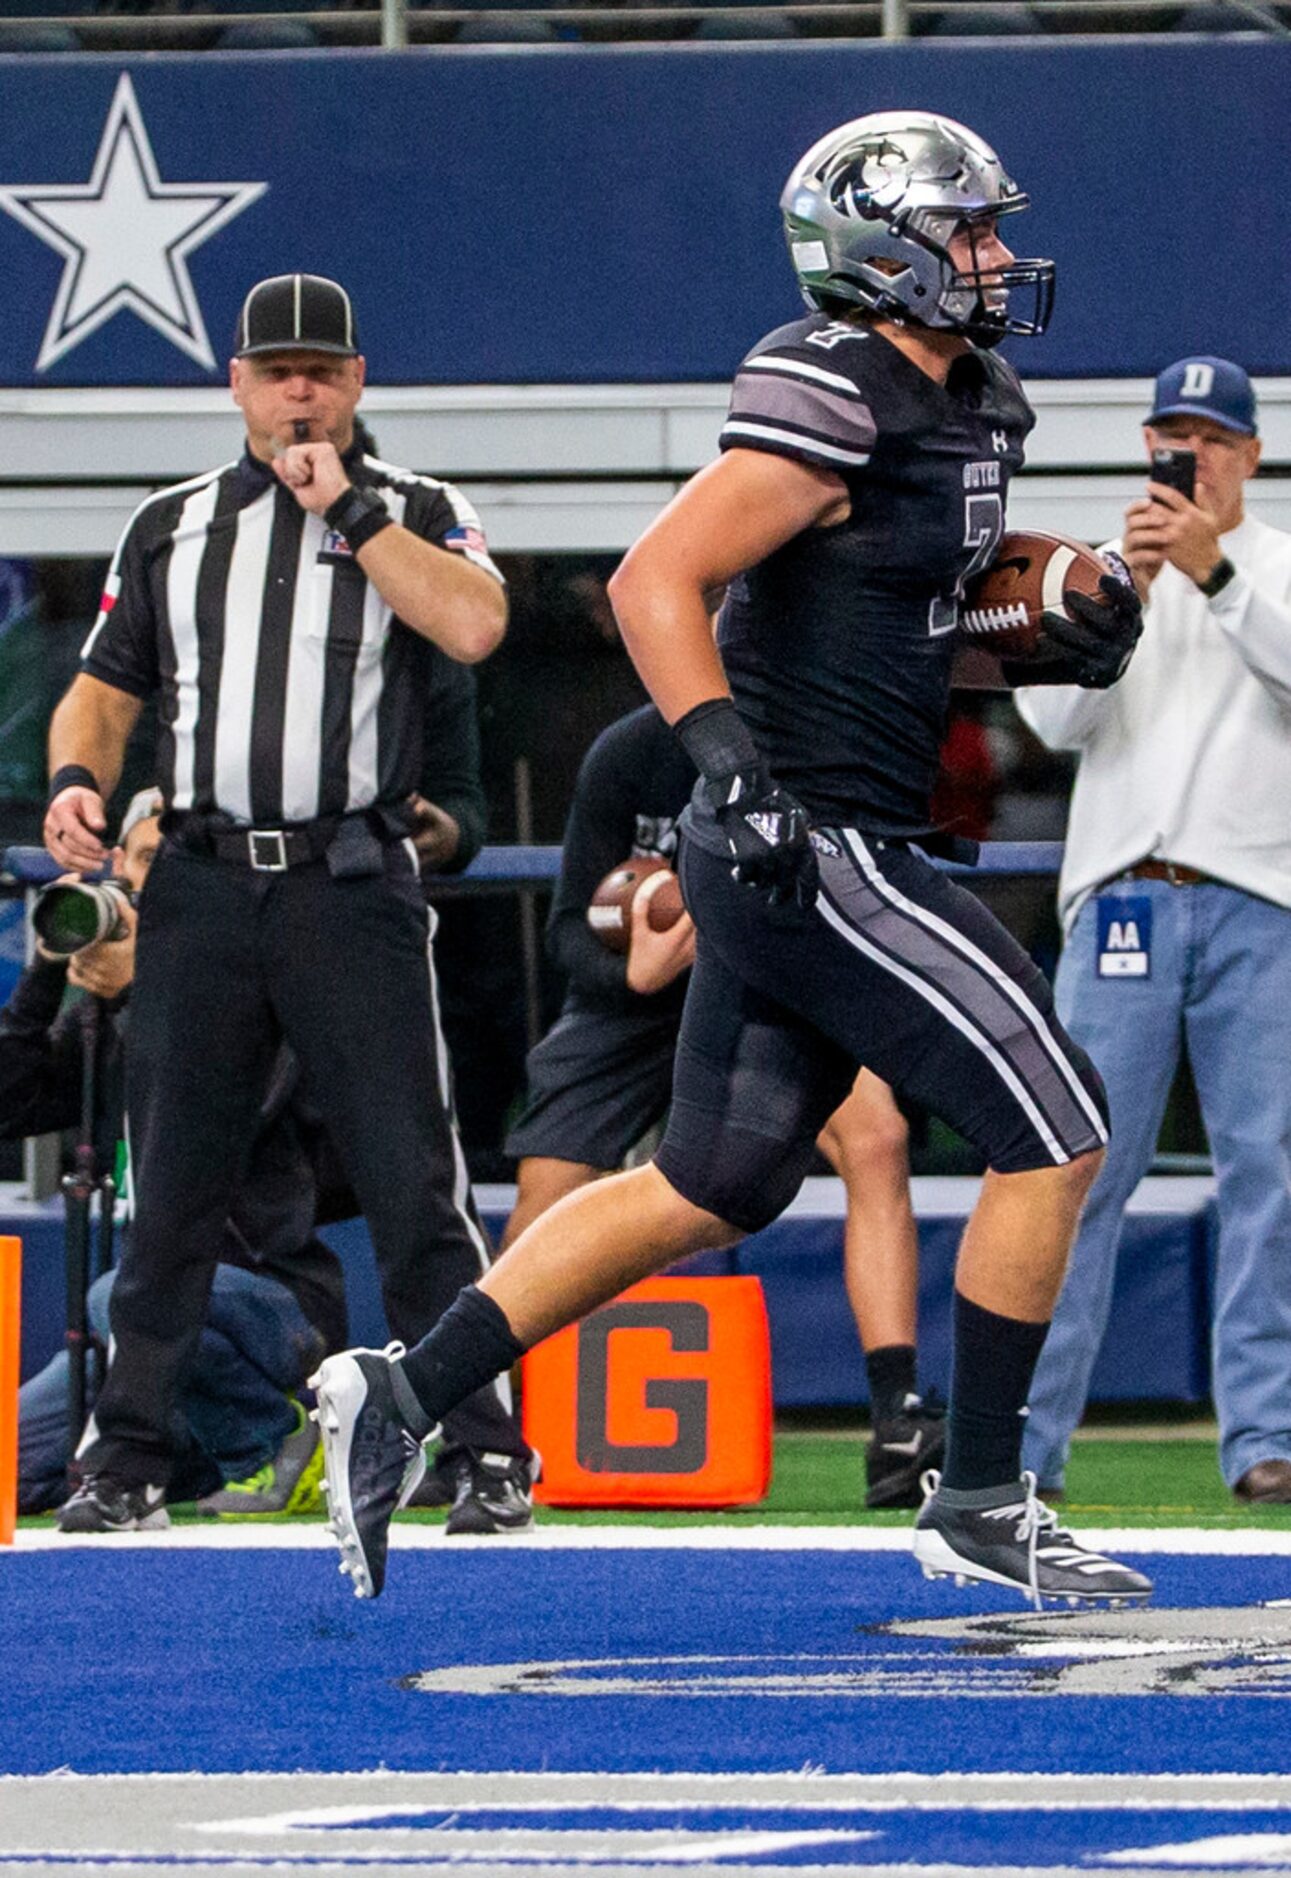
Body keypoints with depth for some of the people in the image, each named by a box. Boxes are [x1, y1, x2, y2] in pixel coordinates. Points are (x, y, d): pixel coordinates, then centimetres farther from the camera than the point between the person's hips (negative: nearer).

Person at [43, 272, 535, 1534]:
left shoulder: (415, 514, 8)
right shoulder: (168, 529, 16)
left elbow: (474, 626, -12)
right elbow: (106, 687, 17)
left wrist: (348, 510, -9)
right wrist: (77, 779, -3)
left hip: (350, 889, -3)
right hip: (201, 888, 3)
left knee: (413, 1184, -6)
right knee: (169, 1186, 4)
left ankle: (487, 1451, -2)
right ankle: (129, 1455, 11)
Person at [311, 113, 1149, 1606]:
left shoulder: (964, 408, 14)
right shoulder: (835, 406, -16)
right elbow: (655, 578, -21)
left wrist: (1060, 647, 8)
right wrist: (734, 763, -30)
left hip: (792, 862, 10)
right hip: (817, 850, -10)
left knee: (709, 1193, 14)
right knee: (1055, 1134, -6)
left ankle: (401, 1398, 16)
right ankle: (978, 1507, 3)